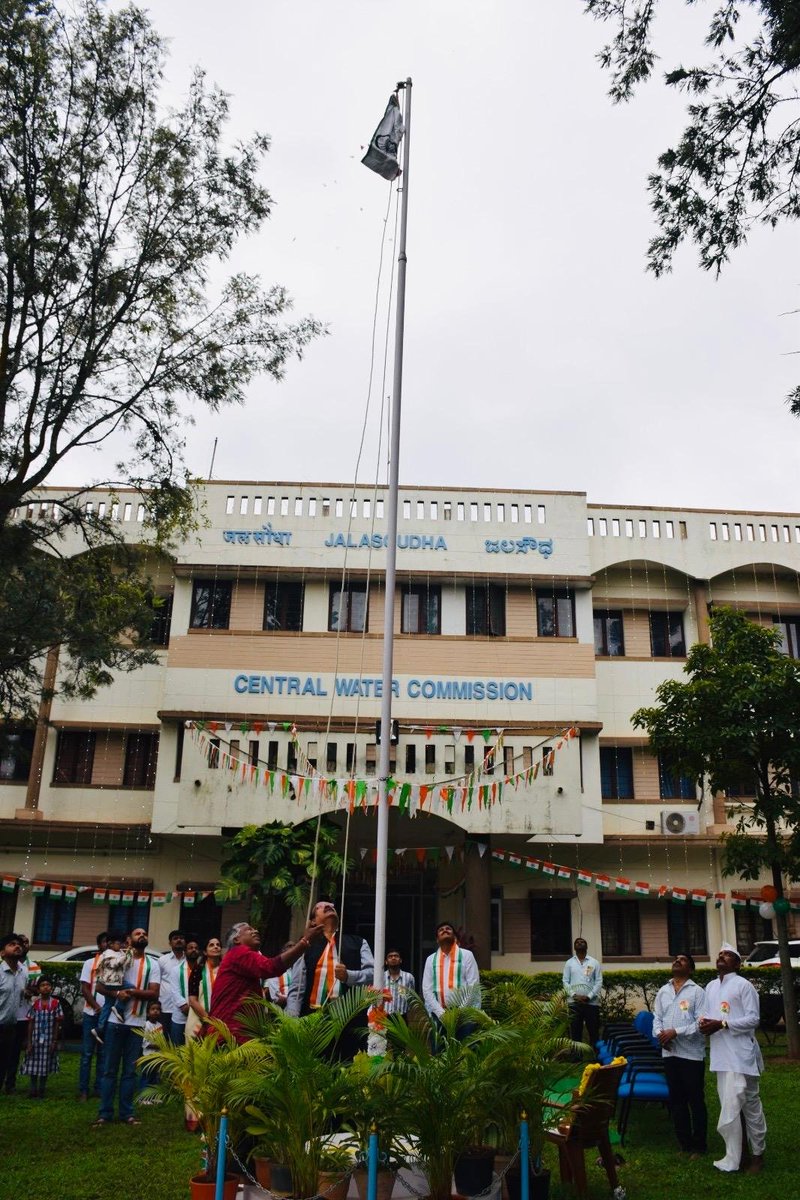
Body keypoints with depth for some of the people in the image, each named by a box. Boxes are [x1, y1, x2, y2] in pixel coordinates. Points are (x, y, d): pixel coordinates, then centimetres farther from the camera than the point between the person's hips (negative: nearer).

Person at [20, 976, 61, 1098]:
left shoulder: (56, 1003, -4)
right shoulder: (34, 1004, -2)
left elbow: (57, 1024, -1)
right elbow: (30, 1024, 0)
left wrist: (55, 1041, -5)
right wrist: (29, 1042, -4)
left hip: (49, 1040, 0)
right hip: (35, 1039, 0)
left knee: (45, 1065, 6)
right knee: (33, 1065, 3)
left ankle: (41, 1091, 17)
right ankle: (33, 1090, 14)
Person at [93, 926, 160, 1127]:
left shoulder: (153, 964, 6)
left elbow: (154, 993, -3)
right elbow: (100, 986, 0)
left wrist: (131, 991, -16)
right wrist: (117, 993, -18)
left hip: (137, 1023, 1)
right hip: (115, 1020, -1)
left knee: (130, 1070, 6)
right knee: (110, 1069, 4)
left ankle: (127, 1112, 12)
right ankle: (105, 1112, 9)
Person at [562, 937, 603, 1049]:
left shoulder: (594, 962, 7)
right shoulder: (569, 963, 8)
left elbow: (599, 982, 1)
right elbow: (565, 981, 4)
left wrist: (589, 996, -11)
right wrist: (574, 995, -11)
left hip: (591, 1002, 0)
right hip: (574, 1003, 1)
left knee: (594, 1031, 2)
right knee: (575, 1031, 2)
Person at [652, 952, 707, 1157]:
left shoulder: (697, 991, -6)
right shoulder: (663, 991, 11)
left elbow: (701, 1023, -13)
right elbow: (656, 1017, 11)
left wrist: (676, 1032, -18)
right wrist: (659, 1034, -9)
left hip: (691, 1054, -5)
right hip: (669, 1053, 5)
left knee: (696, 1101, 3)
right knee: (676, 1101, 12)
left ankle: (699, 1146, 15)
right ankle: (684, 1144, 23)